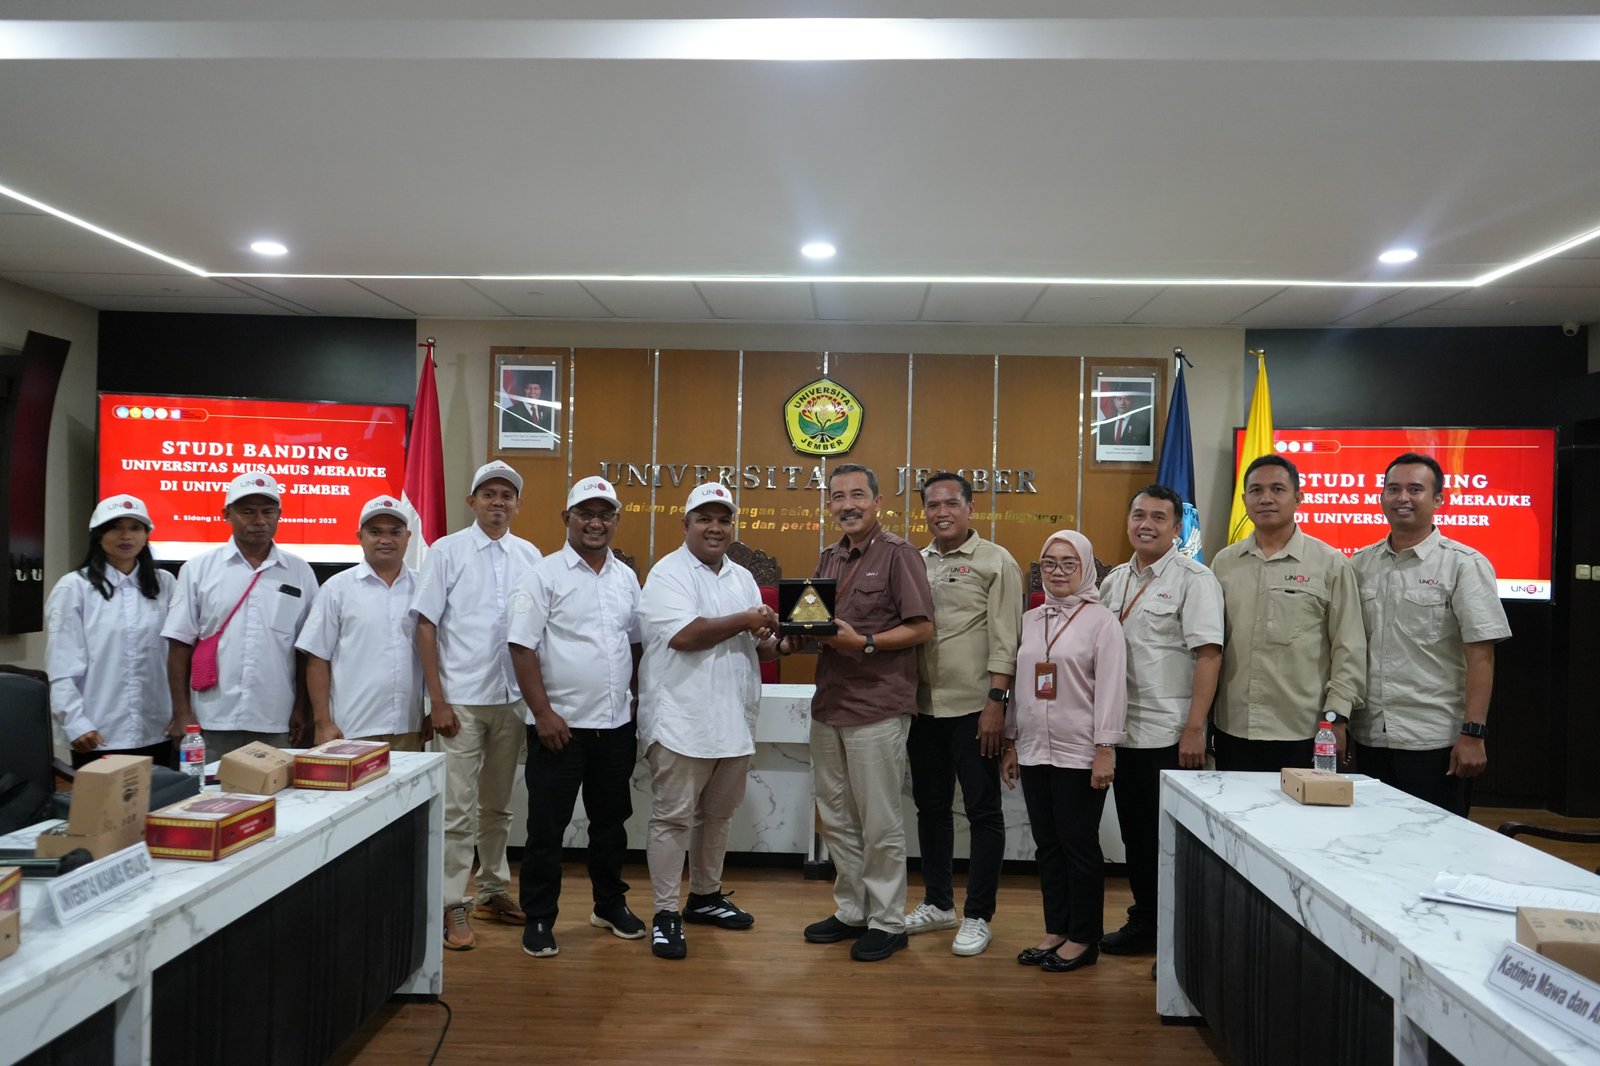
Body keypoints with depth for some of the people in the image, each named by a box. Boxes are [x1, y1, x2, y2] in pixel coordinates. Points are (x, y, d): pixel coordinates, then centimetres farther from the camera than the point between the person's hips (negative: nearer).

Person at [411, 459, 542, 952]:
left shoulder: (529, 556, 6)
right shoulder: (447, 551, -3)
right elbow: (426, 626, -5)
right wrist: (437, 700, -10)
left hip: (512, 699, 4)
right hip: (461, 700, -3)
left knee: (497, 805, 16)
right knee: (458, 810, -1)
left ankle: (492, 891, 29)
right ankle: (451, 906, 10)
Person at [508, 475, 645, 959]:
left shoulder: (626, 577, 9)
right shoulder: (543, 576, -8)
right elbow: (522, 647, -11)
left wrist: (638, 700, 10)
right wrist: (543, 712, -15)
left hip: (616, 724, 5)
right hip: (560, 724, -5)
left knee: (611, 820, 17)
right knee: (547, 827, 5)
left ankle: (610, 904, 33)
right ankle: (538, 919, 19)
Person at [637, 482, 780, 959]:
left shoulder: (743, 578, 15)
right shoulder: (669, 573, -7)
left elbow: (761, 646, 16)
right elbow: (683, 635, -21)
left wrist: (773, 640, -8)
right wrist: (745, 621, -12)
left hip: (733, 721, 7)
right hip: (681, 720, -7)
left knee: (717, 815, 17)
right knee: (673, 817, -1)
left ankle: (705, 896, 33)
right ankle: (665, 914, 9)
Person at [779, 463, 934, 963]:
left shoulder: (898, 554, -7)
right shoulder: (828, 559, 14)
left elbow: (921, 627, -11)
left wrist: (863, 643, -21)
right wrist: (797, 638, -2)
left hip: (877, 708, -7)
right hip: (829, 705, 7)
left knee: (879, 823, 3)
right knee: (836, 818, 14)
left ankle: (887, 922, 18)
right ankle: (851, 911, 29)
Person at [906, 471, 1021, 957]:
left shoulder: (996, 562, -4)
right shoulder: (915, 563, 10)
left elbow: (1004, 639, -9)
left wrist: (996, 702, -15)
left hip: (972, 707, -5)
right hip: (924, 707, 6)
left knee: (983, 812, 4)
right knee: (930, 807, 15)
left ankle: (978, 916, 16)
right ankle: (938, 903, 30)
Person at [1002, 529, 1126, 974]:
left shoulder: (1101, 620, -5)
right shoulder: (1030, 620, 11)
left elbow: (1111, 688, -9)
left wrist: (1105, 750, -13)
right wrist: (1011, 743, 13)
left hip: (1079, 754, -5)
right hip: (1034, 752, 6)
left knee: (1079, 845, 3)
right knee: (1047, 844, 12)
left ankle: (1083, 939, 16)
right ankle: (1056, 930, 24)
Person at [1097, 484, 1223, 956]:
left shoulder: (1193, 580, -8)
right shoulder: (1114, 581, 12)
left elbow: (1209, 655, -14)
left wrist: (1194, 729, -19)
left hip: (1170, 735, -6)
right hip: (1124, 731, 6)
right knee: (1135, 836, 16)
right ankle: (1143, 922, 30)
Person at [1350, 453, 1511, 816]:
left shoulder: (1464, 564, -4)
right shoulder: (1360, 565, 8)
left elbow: (1481, 655, -9)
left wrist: (1473, 734, -14)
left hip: (1435, 741, -4)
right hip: (1370, 737, 4)